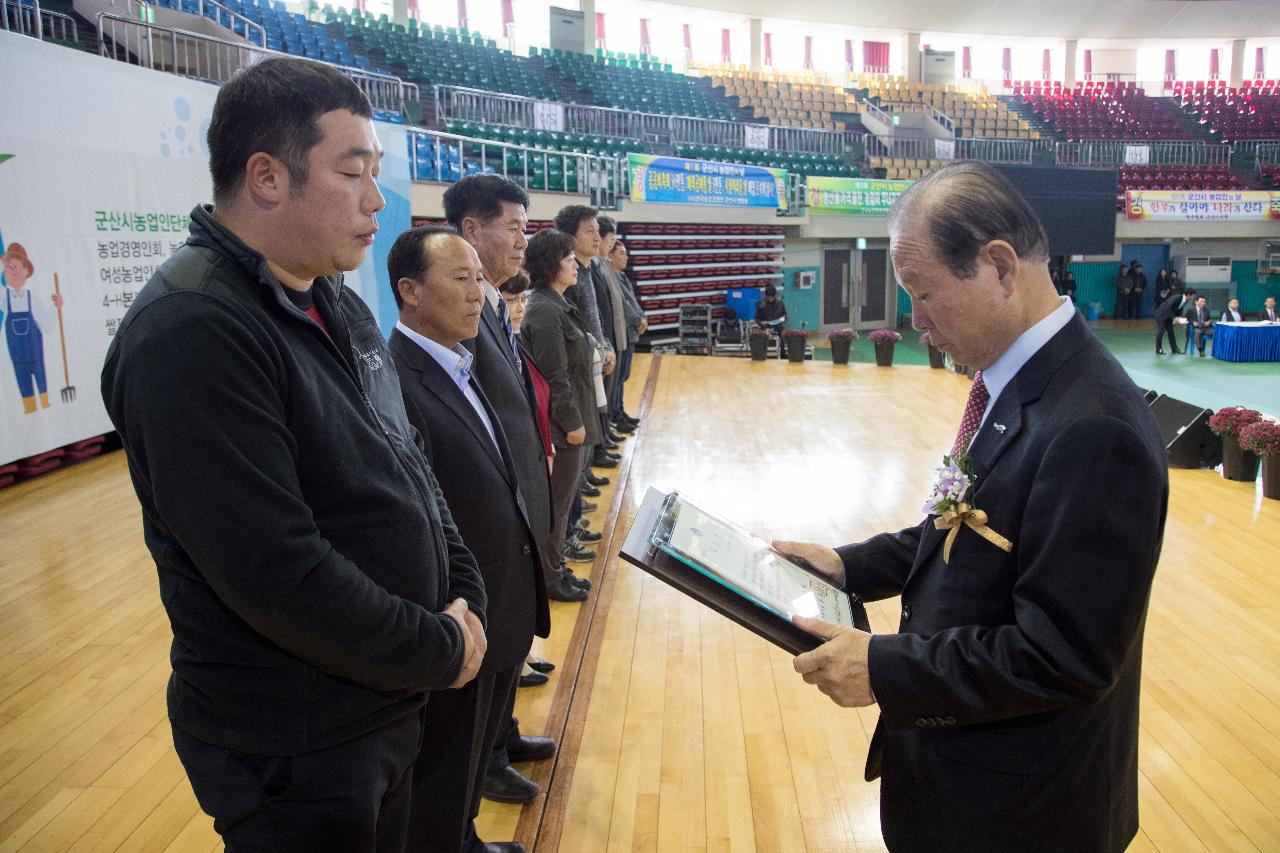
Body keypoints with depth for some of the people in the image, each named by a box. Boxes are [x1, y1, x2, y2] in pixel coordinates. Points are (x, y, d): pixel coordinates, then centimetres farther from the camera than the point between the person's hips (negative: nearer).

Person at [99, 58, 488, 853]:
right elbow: (277, 575, -29)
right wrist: (442, 651, -16)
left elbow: (411, 465, 11)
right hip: (293, 751, -8)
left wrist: (464, 596, -1)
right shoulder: (190, 334, -24)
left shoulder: (339, 304, 6)